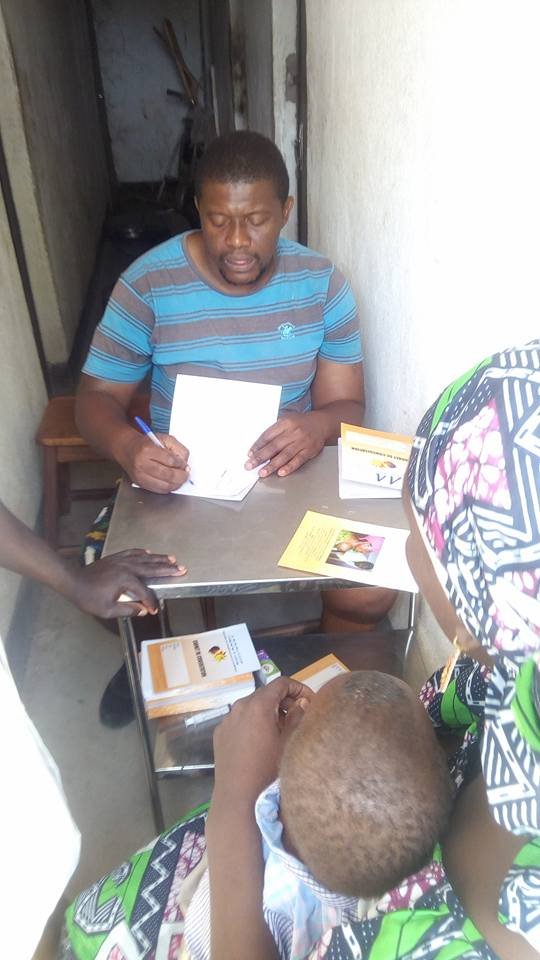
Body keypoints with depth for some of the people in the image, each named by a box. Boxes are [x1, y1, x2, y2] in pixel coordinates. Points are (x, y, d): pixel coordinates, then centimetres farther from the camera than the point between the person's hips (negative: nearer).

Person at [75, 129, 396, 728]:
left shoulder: (321, 283, -6)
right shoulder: (148, 283, -11)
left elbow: (347, 403, -4)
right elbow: (97, 396, -7)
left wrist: (318, 426, -30)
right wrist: (127, 447, -31)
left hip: (295, 476, 1)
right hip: (177, 478, 0)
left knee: (372, 594, -18)